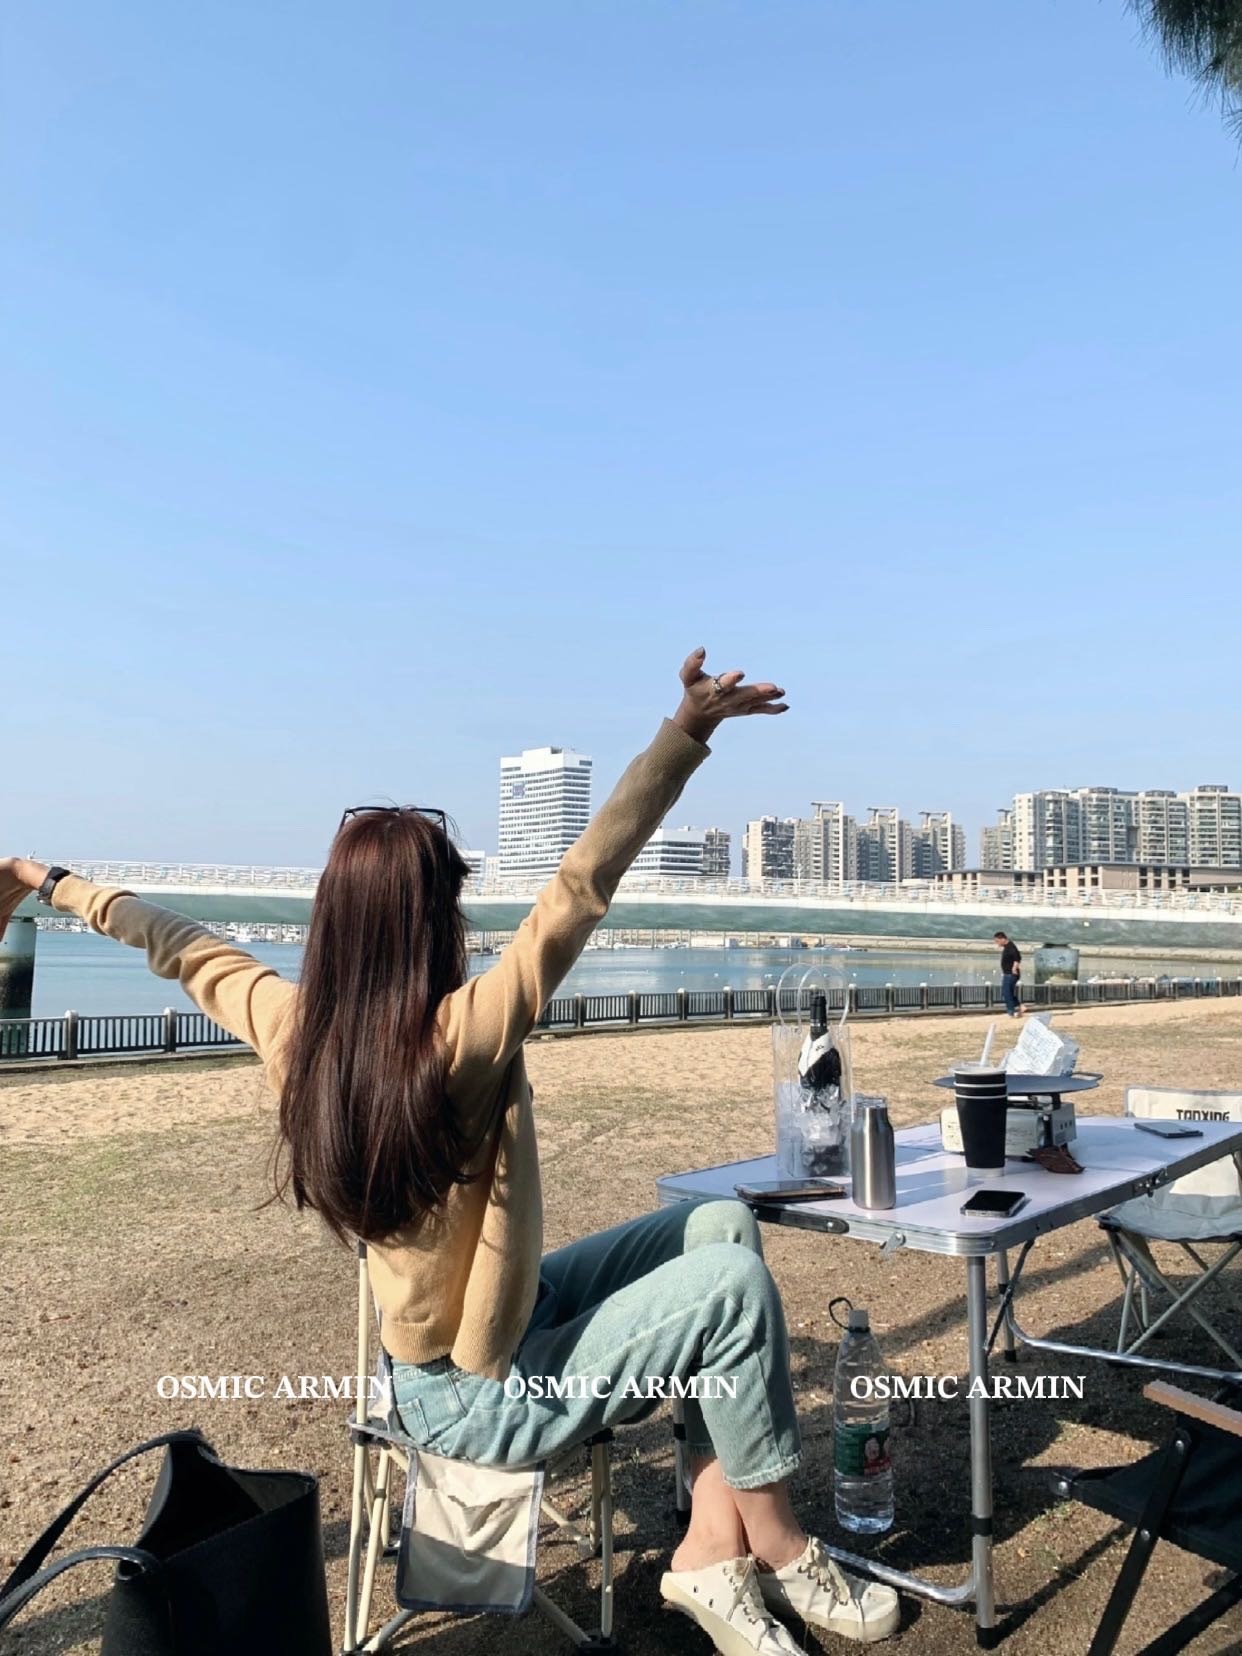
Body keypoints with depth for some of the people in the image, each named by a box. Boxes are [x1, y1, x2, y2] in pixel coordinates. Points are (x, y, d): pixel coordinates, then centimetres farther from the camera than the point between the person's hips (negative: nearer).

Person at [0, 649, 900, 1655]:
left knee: (721, 1225, 5)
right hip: (488, 1397, -8)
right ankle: (774, 1545, 13)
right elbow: (581, 888, -34)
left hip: (434, 1357, 8)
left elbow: (188, 948, 7)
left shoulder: (295, 1030, -7)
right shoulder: (462, 1038, -29)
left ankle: (711, 1547, 9)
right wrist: (687, 733, -34)